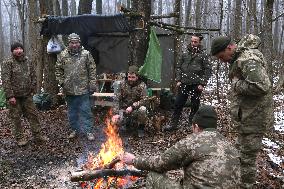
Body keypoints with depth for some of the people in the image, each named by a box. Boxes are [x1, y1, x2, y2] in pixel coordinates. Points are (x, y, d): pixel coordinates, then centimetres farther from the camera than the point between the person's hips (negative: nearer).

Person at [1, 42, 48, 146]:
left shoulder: (28, 61, 7)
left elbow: (33, 77, 13)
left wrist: (33, 90, 6)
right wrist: (10, 96, -18)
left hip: (27, 95, 5)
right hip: (14, 96, -4)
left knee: (33, 115, 7)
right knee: (16, 118, 6)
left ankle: (38, 136, 17)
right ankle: (20, 138, 20)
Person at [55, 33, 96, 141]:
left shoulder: (86, 54, -2)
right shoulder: (63, 55, 3)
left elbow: (92, 70, -1)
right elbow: (58, 70, 10)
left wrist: (92, 84, -5)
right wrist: (62, 82, 0)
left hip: (83, 89, -3)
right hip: (69, 90, 3)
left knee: (86, 111, 1)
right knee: (72, 111, 14)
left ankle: (88, 131, 10)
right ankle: (75, 130, 28)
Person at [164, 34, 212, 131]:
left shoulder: (203, 55, 0)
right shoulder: (185, 54, 11)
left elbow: (207, 71, -3)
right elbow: (178, 67, 15)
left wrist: (202, 84, -10)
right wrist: (178, 80, 3)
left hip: (196, 85, -3)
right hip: (184, 84, 3)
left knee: (195, 106, 7)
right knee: (178, 104, 4)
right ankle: (173, 124, 12)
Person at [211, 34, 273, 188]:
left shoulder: (248, 60, -25)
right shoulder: (241, 55, 8)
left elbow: (261, 86, -36)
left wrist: (236, 84, -20)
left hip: (252, 118, -11)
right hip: (247, 116, 11)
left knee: (247, 158, 1)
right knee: (242, 152, 21)